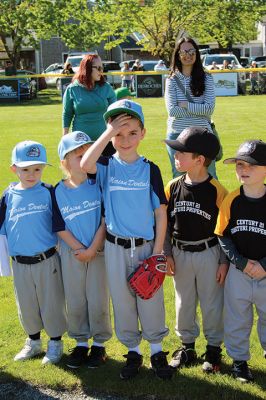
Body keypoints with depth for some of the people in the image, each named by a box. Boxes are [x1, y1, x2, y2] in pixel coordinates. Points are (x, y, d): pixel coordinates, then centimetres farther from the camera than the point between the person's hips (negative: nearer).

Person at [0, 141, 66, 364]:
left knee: (52, 303, 8)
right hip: (20, 263, 3)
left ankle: (55, 343, 28)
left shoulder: (48, 193, -7)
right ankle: (33, 342, 37)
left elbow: (60, 226, -1)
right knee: (26, 305, 17)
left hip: (47, 260, -3)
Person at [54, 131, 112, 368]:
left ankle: (99, 343, 24)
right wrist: (79, 249, -11)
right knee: (75, 302, 11)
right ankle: (81, 342, 29)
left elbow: (105, 220, -8)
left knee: (98, 301, 6)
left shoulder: (98, 185, -8)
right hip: (71, 254, 1)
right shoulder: (59, 191, -5)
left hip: (98, 251, -1)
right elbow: (60, 227, -3)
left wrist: (93, 249, -13)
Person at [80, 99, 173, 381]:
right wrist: (108, 133, -26)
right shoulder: (107, 166, -4)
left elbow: (160, 212, -3)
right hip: (115, 247, 1)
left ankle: (156, 350, 28)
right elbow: (85, 165, -29)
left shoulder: (150, 169, -4)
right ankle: (132, 351, 29)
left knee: (150, 299, 9)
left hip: (146, 245, -1)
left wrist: (158, 250, -7)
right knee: (122, 300, 12)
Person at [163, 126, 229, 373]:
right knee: (184, 302, 16)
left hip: (208, 253, -3)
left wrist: (224, 261, -8)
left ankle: (214, 348, 27)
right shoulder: (173, 187, -3)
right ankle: (187, 346, 33)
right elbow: (166, 223, 5)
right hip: (180, 254, 4)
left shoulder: (216, 190, -14)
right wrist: (167, 254, 1)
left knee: (212, 302, 10)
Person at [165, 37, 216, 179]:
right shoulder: (172, 80, 0)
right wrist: (200, 110, -11)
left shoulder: (206, 78, 1)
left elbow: (209, 108, -9)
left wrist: (185, 105, -10)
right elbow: (172, 110, -11)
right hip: (177, 135, 1)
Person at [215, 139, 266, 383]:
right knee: (237, 319, 15)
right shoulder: (231, 201, -7)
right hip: (238, 272, 1)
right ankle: (239, 360, 34)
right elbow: (223, 236, -3)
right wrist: (242, 263, -12)